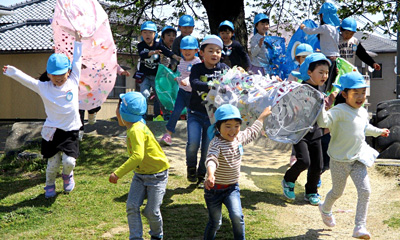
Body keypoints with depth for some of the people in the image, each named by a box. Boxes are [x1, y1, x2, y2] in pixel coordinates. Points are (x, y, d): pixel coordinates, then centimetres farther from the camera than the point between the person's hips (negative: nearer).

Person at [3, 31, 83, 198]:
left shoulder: (73, 82, 1)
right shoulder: (44, 87, -1)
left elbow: (77, 62, 9)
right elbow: (26, 79, -9)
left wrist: (77, 43, 12)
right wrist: (12, 71, -23)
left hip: (71, 130, 0)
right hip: (52, 131, 0)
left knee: (69, 161, -10)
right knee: (53, 163, 6)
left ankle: (67, 175, 26)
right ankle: (49, 185, 35)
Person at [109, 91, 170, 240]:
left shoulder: (136, 130, -28)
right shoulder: (135, 126, 0)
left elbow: (138, 156, -40)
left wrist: (118, 173, -39)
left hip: (157, 175, -8)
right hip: (140, 174, 8)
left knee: (151, 211, -1)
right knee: (132, 207, -7)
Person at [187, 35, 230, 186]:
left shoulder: (223, 68, 2)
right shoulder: (197, 68, -6)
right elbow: (194, 83, -25)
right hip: (196, 113, -2)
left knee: (208, 148, 4)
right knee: (193, 143, -17)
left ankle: (202, 175, 27)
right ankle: (191, 167, 14)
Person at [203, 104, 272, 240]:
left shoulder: (239, 138, -1)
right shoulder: (217, 143, -23)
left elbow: (252, 132, 22)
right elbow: (211, 158, -43)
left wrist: (262, 116, 31)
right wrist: (210, 175, -63)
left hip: (232, 187, 4)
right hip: (214, 188, -4)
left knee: (237, 216, -14)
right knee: (215, 222, 4)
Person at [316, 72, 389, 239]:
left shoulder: (363, 112, 8)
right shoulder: (340, 111, -18)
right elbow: (324, 121, -34)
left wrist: (378, 131, 44)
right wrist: (321, 107, -49)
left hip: (358, 159, 6)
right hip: (340, 160, -6)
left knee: (365, 191, -7)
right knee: (337, 192, 11)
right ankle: (325, 209, 45)